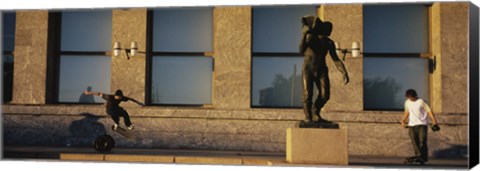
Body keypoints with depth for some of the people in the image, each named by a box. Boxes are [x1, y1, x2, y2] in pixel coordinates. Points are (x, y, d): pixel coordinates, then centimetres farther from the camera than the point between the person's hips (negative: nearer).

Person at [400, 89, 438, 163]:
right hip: (412, 124, 5)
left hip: (422, 124, -5)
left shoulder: (421, 102, -8)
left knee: (422, 141, -9)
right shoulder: (407, 102, 8)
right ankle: (418, 155, 5)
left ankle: (424, 157, -6)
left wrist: (433, 120, -16)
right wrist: (403, 121, 12)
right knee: (414, 141, 0)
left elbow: (429, 111, -7)